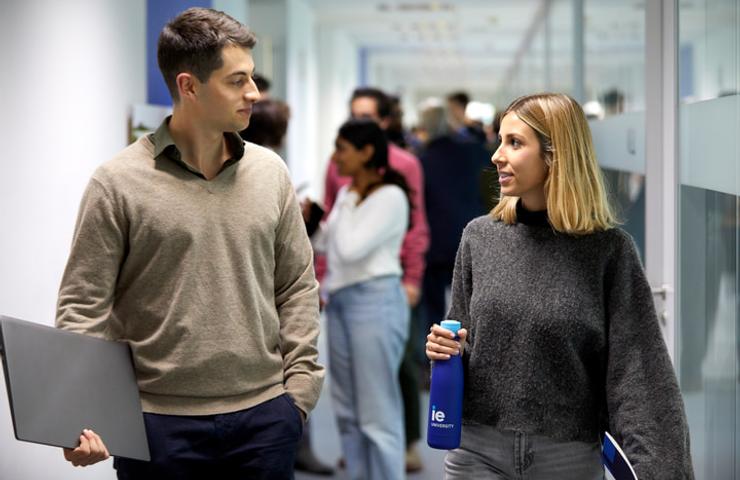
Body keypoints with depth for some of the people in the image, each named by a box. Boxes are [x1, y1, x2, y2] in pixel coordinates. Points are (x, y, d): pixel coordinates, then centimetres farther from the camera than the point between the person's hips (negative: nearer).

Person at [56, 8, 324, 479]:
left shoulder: (270, 173, 6)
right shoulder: (118, 184, -5)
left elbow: (297, 287, 11)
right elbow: (83, 305, -5)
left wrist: (299, 386, 4)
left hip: (264, 417, 3)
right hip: (159, 422, -3)